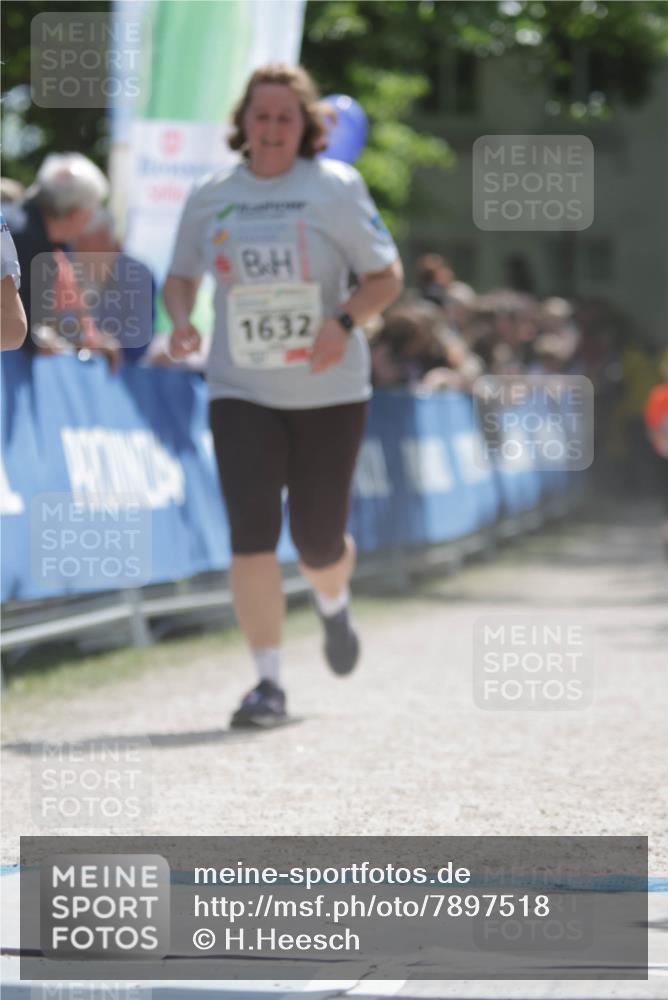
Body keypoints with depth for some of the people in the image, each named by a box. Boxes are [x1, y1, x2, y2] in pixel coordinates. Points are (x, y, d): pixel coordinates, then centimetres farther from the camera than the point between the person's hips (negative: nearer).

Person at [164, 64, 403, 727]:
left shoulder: (335, 187, -4)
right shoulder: (209, 198, 3)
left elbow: (387, 275, -2)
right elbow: (180, 278, 15)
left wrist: (344, 321, -21)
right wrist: (181, 322, -7)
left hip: (329, 393, -1)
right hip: (242, 394, 1)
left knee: (318, 541, 5)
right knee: (251, 530, -14)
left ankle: (333, 604, 43)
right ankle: (268, 682, -9)